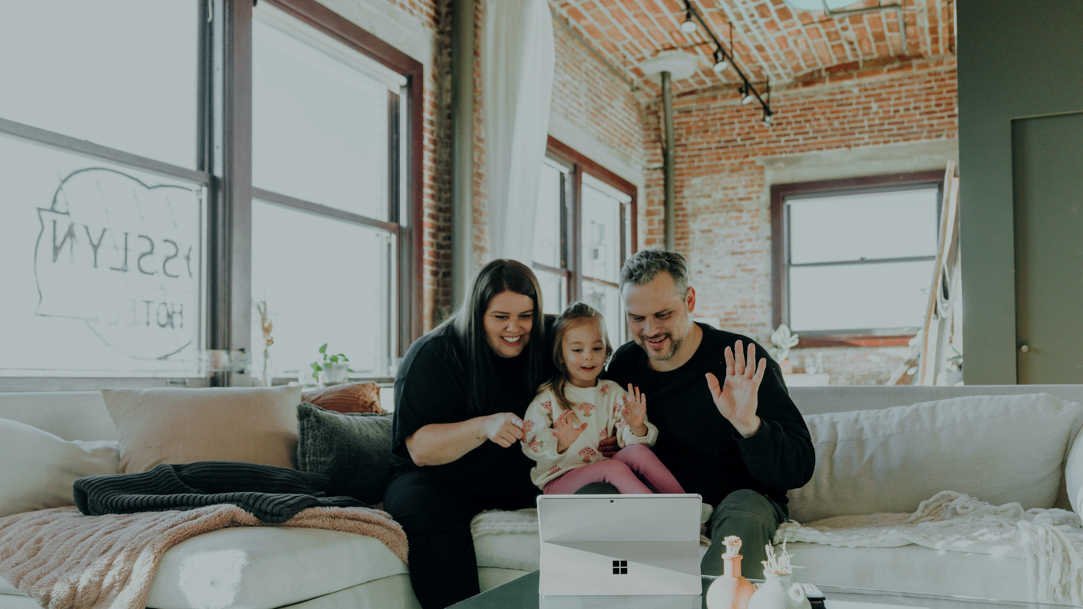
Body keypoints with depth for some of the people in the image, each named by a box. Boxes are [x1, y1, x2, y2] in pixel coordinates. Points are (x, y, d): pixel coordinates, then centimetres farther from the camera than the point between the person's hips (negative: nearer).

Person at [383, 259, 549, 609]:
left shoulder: (540, 352, 5)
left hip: (515, 480, 4)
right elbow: (421, 449, -17)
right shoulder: (433, 354, -9)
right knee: (435, 519, -37)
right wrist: (483, 427, -34)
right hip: (437, 477, -4)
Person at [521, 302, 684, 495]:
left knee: (637, 452, -23)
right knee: (615, 468, -31)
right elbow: (531, 446, -10)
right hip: (559, 479, -4)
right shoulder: (548, 397, -1)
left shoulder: (613, 392, 11)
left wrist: (637, 428, -21)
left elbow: (627, 439, 3)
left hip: (603, 475, 4)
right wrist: (559, 444, -31)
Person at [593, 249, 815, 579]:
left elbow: (799, 469, -19)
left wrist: (748, 425, -38)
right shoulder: (624, 363, 1)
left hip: (742, 496, -4)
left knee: (743, 512, -38)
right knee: (588, 496, -23)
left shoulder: (743, 363, -14)